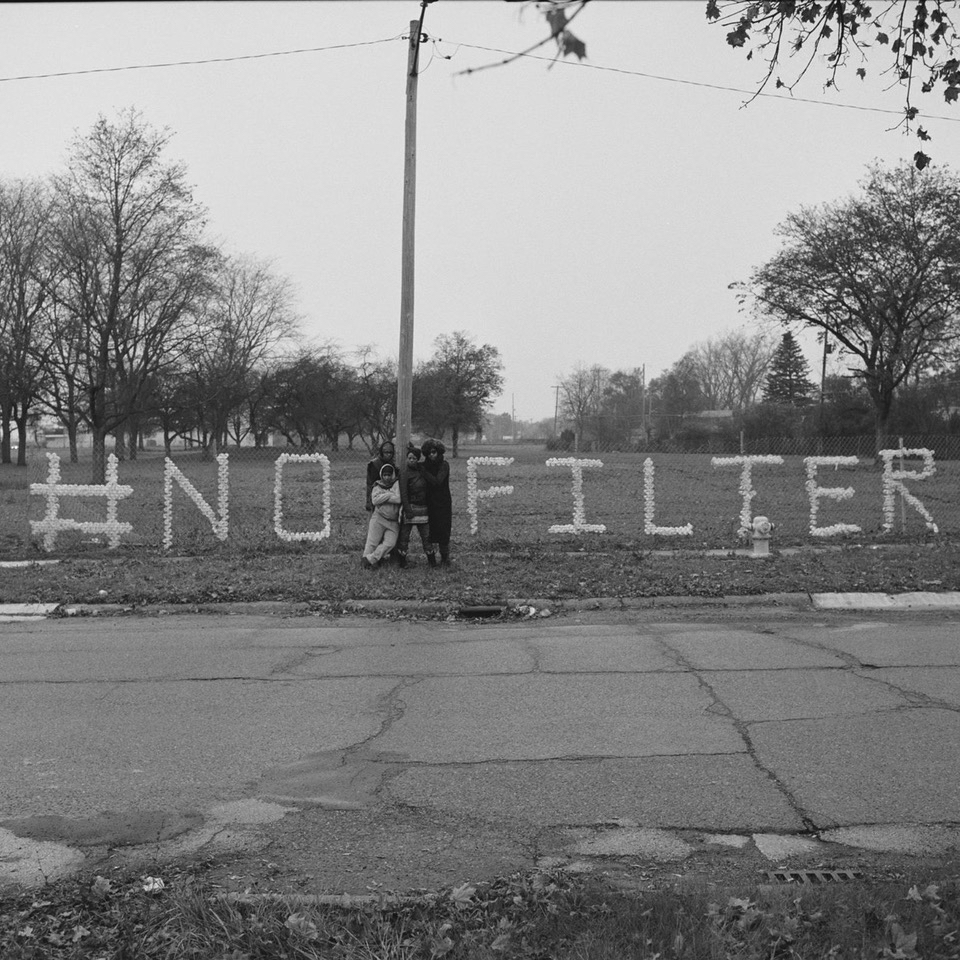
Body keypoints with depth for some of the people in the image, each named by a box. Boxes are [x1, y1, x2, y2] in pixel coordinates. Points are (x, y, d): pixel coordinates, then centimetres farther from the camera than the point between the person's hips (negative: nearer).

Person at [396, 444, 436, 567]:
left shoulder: (421, 469, 7)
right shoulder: (405, 473, -9)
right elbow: (403, 493, -13)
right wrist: (407, 510, -18)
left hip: (423, 508, 5)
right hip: (411, 507, -5)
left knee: (426, 536, 9)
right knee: (404, 535, 0)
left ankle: (432, 560, 16)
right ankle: (402, 560, 9)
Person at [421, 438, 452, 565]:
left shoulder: (444, 465, -8)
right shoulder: (426, 465, 8)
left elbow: (437, 481, -20)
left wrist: (423, 472, -19)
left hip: (443, 503, -5)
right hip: (430, 503, 5)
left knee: (443, 530, -3)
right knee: (432, 530, 2)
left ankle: (445, 557, 8)